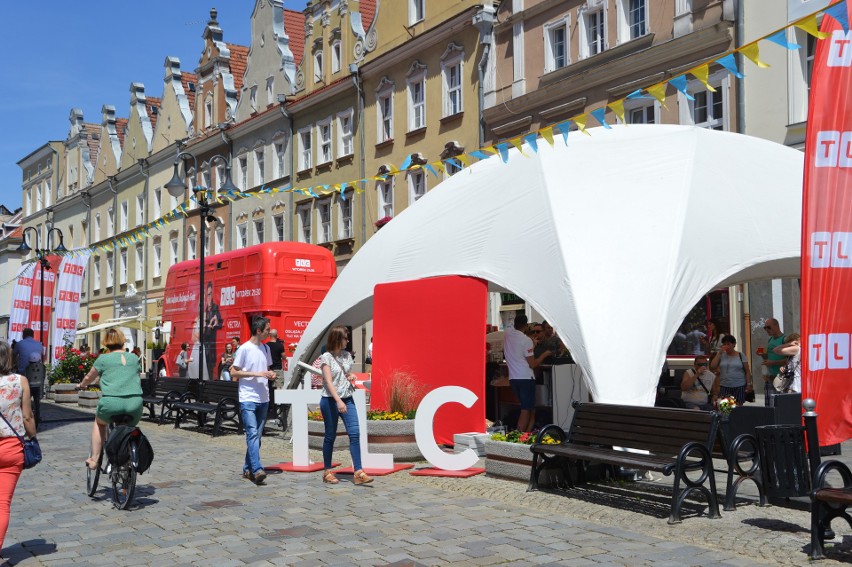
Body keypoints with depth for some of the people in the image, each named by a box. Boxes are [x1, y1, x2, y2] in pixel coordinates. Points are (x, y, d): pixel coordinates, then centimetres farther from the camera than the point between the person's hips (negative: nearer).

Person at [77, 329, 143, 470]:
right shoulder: (134, 358, 17)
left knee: (99, 422, 29)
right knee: (130, 428, 29)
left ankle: (94, 459, 24)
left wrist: (81, 385, 46)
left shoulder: (103, 359, 10)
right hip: (135, 402, 2)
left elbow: (89, 378, 24)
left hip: (111, 402, -2)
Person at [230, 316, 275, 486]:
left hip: (263, 399, 7)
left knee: (257, 435, 10)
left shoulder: (266, 348, 12)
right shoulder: (244, 349, -8)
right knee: (252, 434, -15)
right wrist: (256, 374, -16)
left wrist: (270, 374, 1)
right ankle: (257, 470, -21)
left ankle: (248, 468, 19)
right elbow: (233, 372, -7)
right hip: (247, 398, -7)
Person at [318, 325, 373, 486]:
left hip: (347, 399, 5)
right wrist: (338, 401, -25)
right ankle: (327, 471, 18)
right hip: (330, 400, -5)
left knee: (354, 433, -7)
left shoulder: (347, 355, 10)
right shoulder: (326, 357, -7)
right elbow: (328, 381, -15)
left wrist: (351, 378, 0)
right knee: (330, 436, 4)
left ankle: (358, 472, -9)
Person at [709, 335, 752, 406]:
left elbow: (747, 371, 6)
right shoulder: (721, 355, 7)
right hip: (724, 386, 1)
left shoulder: (741, 356, 4)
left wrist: (749, 383, -2)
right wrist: (719, 352, -5)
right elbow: (712, 366, -6)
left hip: (739, 387, -1)